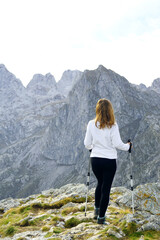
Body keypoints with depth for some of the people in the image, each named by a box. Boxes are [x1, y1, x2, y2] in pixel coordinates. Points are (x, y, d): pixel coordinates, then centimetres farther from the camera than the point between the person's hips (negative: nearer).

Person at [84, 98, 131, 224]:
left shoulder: (91, 124, -4)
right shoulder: (113, 125, -13)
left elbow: (87, 143, 1)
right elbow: (117, 144, -12)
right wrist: (127, 146, 8)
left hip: (95, 159, 3)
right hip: (109, 161, -3)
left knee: (100, 184, 25)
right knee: (106, 188, 6)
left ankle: (96, 210, 26)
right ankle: (101, 217, 10)